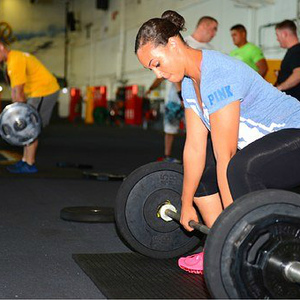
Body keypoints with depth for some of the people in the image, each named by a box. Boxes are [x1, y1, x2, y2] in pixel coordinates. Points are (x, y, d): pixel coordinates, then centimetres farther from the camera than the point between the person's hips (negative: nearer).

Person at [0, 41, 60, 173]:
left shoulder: (15, 61, -18)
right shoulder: (13, 59, 15)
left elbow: (19, 92, -19)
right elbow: (15, 91, 15)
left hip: (44, 90, -10)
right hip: (38, 92, 10)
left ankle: (29, 165, -5)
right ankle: (25, 161, 16)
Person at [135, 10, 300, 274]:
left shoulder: (218, 76, -27)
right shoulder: (190, 81, 2)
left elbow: (226, 157, -27)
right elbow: (195, 147, 5)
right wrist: (186, 204, 8)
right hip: (259, 141, 10)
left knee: (241, 168, -35)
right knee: (198, 164, 10)